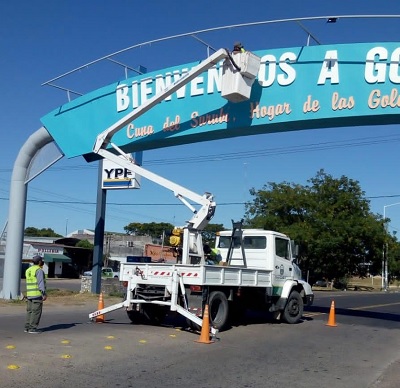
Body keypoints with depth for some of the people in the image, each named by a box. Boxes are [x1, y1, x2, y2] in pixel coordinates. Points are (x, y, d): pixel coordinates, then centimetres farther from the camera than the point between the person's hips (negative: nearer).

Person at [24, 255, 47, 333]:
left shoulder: (28, 270, 13)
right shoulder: (39, 270, -11)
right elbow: (41, 283, -18)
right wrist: (44, 294, -19)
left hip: (29, 294, 8)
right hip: (38, 294, -8)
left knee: (29, 311, 11)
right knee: (36, 311, -4)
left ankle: (27, 327, 11)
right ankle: (32, 328, -6)